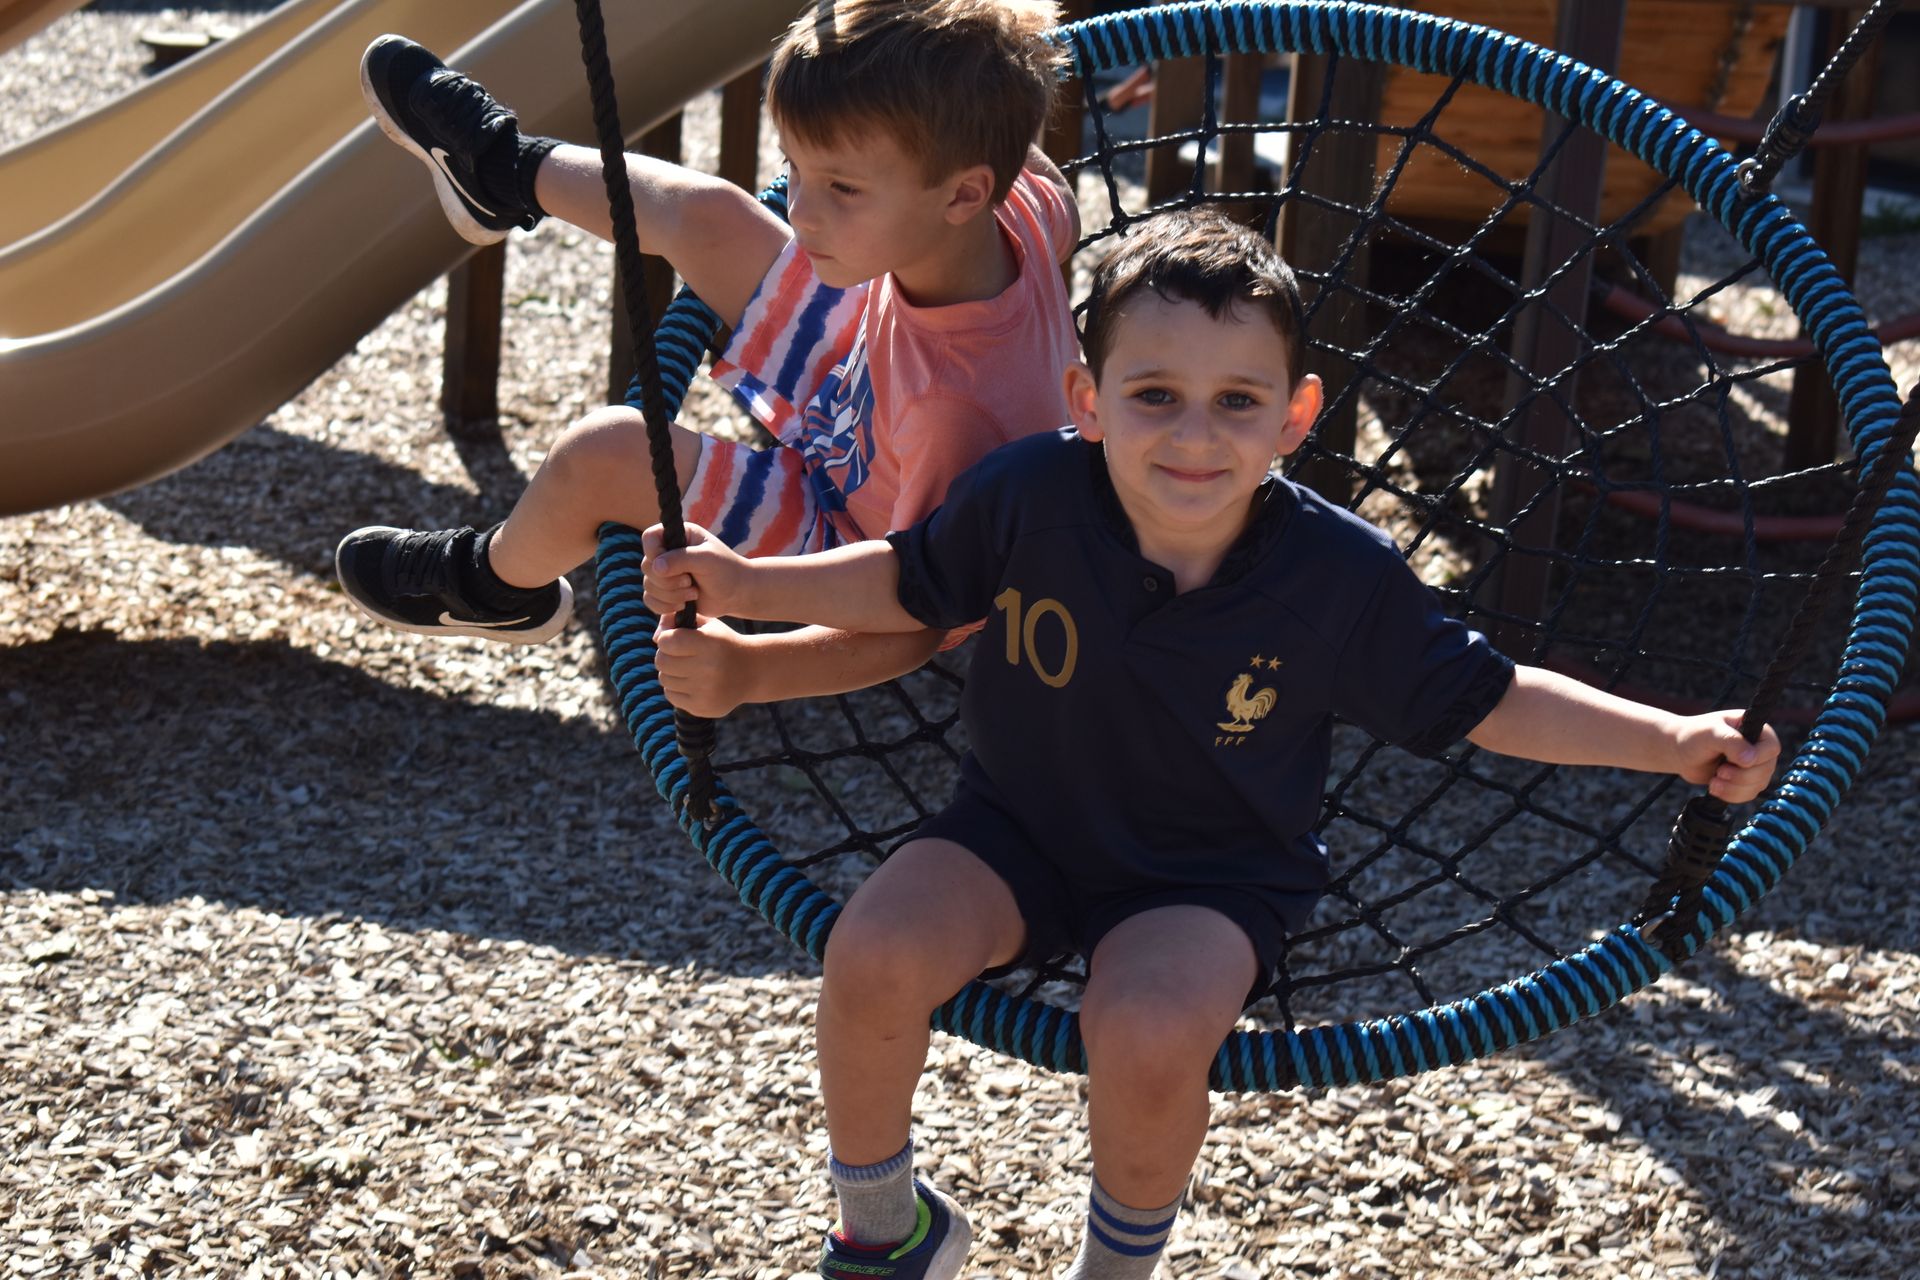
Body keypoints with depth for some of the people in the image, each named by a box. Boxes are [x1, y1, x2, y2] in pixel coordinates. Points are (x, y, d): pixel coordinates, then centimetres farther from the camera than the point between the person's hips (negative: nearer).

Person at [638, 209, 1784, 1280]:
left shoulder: (1343, 576, -20)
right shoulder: (1027, 495, -19)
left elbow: (1484, 700, -6)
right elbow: (910, 588, 1)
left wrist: (1676, 740, -12)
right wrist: (748, 585, -10)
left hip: (1210, 876, -2)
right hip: (1020, 827, 2)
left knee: (1149, 1037, -31)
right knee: (872, 961, -23)